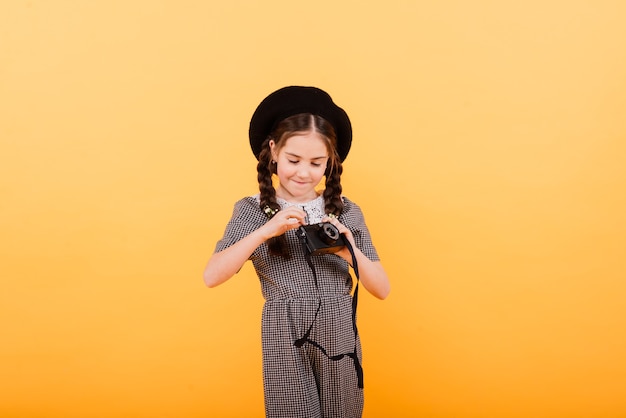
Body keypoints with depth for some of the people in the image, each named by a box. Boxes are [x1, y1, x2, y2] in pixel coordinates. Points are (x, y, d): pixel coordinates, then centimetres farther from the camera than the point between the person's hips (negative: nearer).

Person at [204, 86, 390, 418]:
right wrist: (266, 231, -24)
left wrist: (350, 252, -18)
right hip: (285, 343, -2)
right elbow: (212, 276, -15)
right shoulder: (252, 210, -3)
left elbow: (382, 290, 1)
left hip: (340, 339, 2)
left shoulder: (346, 212, 2)